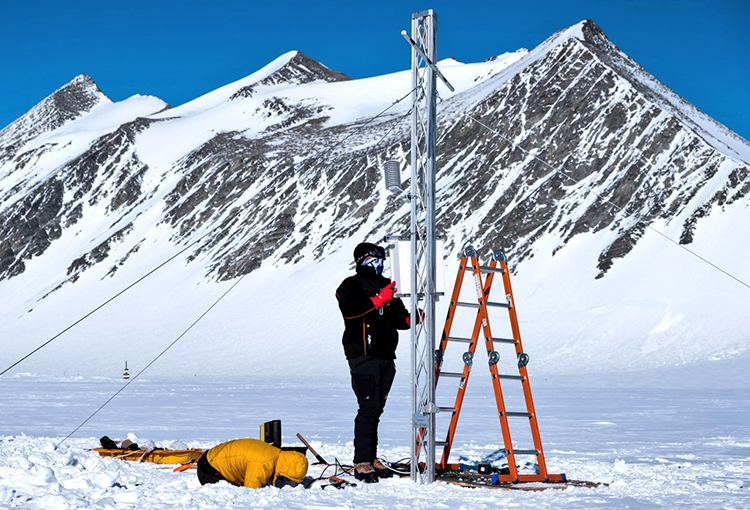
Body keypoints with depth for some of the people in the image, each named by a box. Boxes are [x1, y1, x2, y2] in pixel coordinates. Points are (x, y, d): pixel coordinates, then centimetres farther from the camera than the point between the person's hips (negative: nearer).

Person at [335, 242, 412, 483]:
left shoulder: (386, 285, 21)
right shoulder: (351, 285, 0)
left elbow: (398, 318, 23)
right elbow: (350, 310, -20)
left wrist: (410, 318, 2)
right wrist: (378, 300, -26)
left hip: (386, 355, 7)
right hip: (363, 355, -7)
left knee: (377, 408, 8)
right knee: (369, 407, -12)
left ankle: (371, 458, 14)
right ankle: (362, 463, -11)